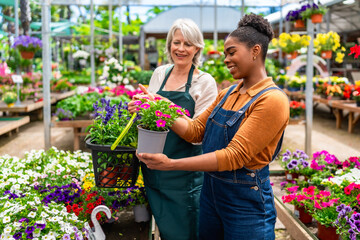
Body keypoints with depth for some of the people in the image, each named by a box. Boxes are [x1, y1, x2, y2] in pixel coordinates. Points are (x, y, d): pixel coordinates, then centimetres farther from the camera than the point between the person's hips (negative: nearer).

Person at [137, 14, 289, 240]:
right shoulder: (227, 94, 6)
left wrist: (171, 164, -26)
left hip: (246, 201, -6)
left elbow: (235, 156, -24)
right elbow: (195, 130, 4)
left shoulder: (272, 100, -18)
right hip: (210, 192, 7)